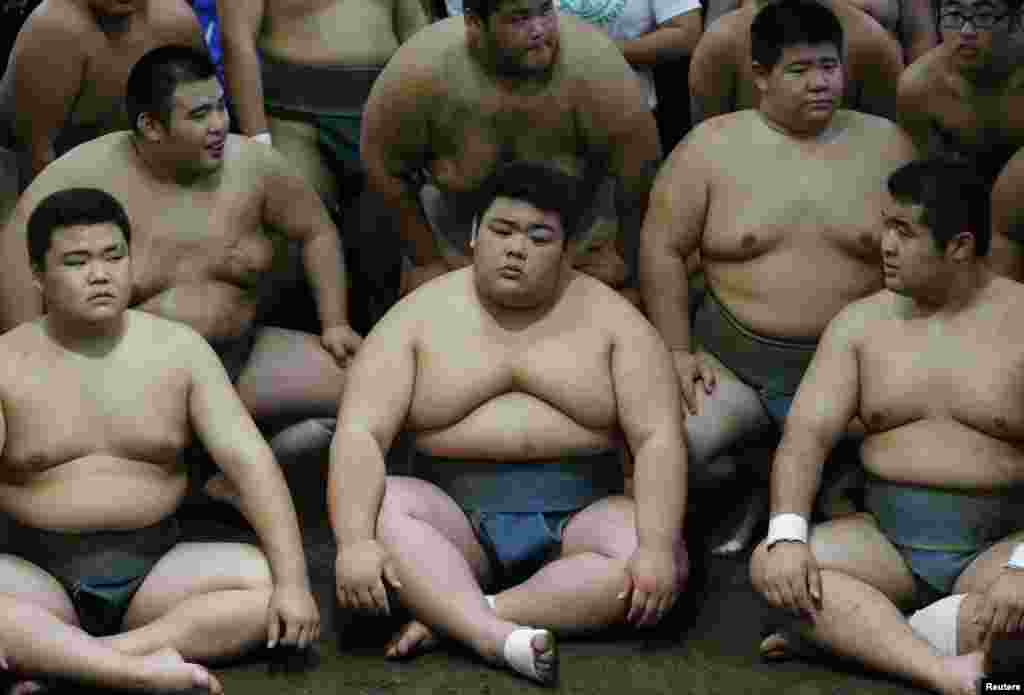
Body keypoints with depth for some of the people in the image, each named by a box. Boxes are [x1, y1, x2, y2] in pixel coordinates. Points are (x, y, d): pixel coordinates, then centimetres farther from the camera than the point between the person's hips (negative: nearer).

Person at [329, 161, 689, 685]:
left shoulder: (610, 318, 2)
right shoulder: (419, 317, 0)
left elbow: (659, 439, -6)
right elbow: (360, 434, -11)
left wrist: (656, 546, -24)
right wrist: (355, 541, -29)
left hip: (576, 520, 0)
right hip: (456, 520, 0)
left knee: (659, 562, -30)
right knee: (381, 506, -30)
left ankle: (450, 618, -33)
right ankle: (499, 638, -47)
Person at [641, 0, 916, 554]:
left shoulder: (885, 144, 3)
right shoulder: (711, 146, -2)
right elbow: (663, 250, 0)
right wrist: (677, 352, -7)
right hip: (731, 359, 0)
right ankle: (742, 496, 10)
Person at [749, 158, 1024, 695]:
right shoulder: (861, 322, 7)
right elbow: (807, 435, -3)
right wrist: (787, 535, -22)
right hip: (886, 537, 3)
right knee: (769, 564, -25)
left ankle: (854, 636, -25)